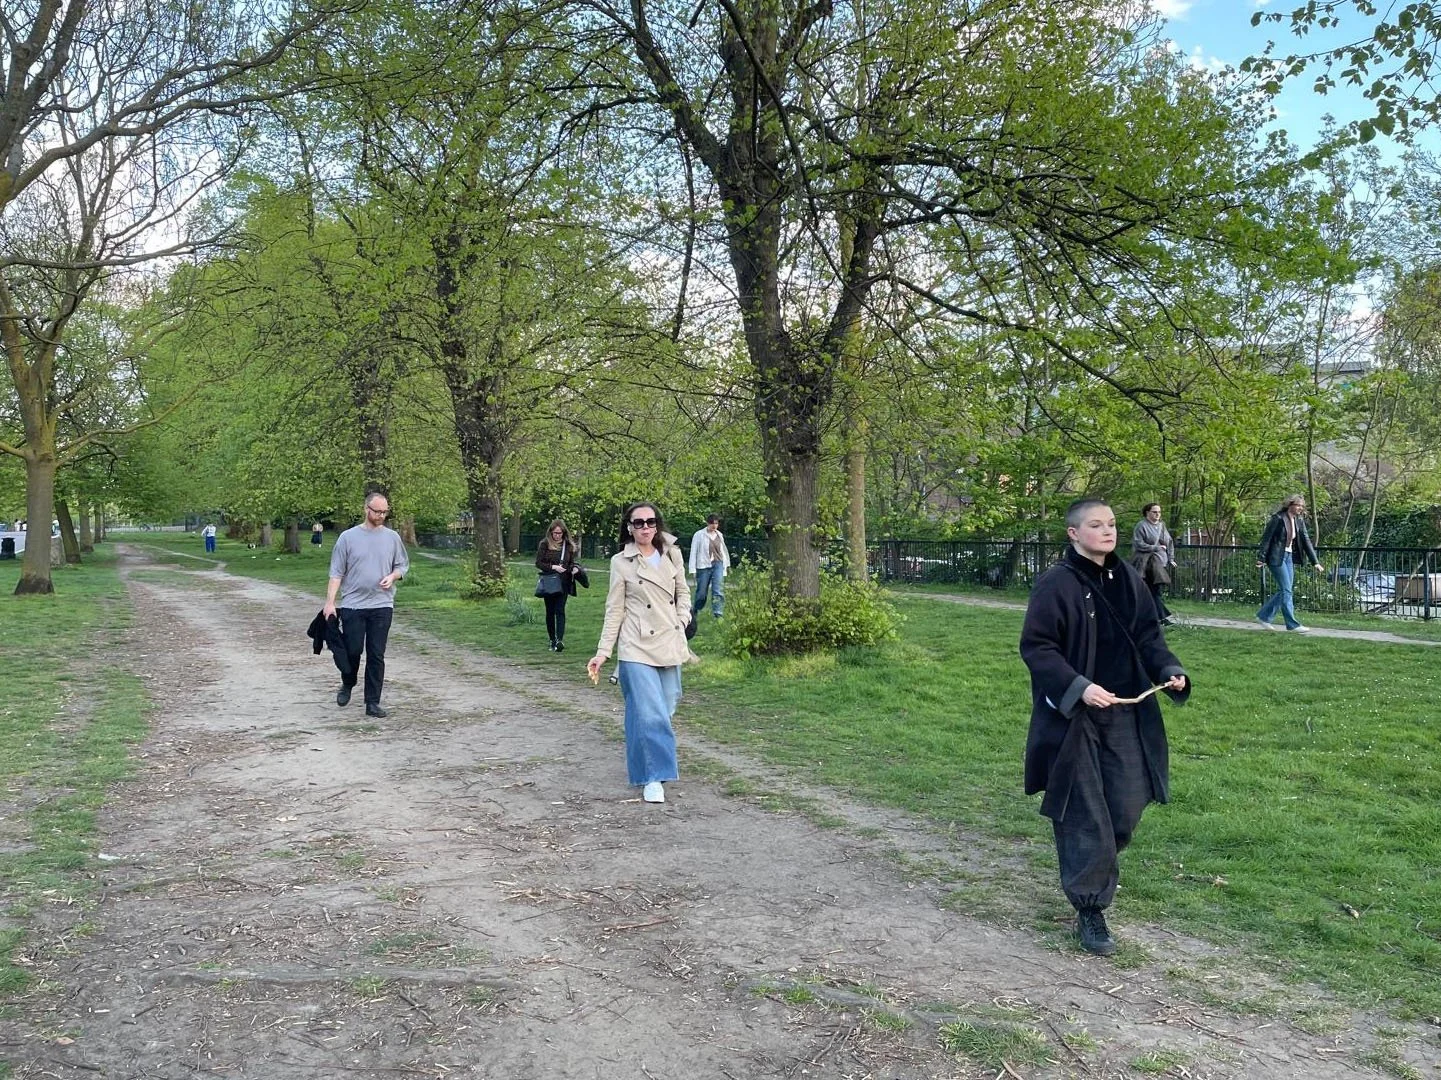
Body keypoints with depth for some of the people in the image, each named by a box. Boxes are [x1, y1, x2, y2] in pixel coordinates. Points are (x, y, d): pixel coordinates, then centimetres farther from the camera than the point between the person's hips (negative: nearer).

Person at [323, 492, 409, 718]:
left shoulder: (392, 537, 6)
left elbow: (403, 565, 14)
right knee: (352, 651, 1)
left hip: (382, 605, 1)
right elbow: (336, 572, 0)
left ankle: (373, 703, 8)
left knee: (376, 655, 1)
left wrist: (392, 576, -8)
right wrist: (330, 602, -7)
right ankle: (347, 685, 31)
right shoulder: (348, 537, 0)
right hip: (352, 605, -1)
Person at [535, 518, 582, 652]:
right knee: (550, 611, 8)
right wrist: (553, 567, -17)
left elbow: (572, 562, 14)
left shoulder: (569, 545, 5)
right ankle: (552, 640, 18)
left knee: (560, 610, -11)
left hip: (563, 582, 0)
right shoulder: (545, 544, -2)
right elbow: (538, 563, -3)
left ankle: (560, 640, -20)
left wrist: (575, 568, -8)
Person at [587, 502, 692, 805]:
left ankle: (661, 762, 34)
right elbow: (615, 610, -1)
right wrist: (603, 652, -5)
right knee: (649, 713, -10)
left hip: (670, 645, 4)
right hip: (638, 648, -4)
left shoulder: (672, 554, 6)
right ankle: (652, 777, 1)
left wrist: (682, 622, -2)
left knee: (666, 709, 11)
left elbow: (683, 593, 16)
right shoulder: (621, 562, -3)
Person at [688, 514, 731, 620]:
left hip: (718, 564, 3)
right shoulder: (699, 535, -4)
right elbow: (693, 552, -4)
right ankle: (696, 611, 28)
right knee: (702, 591, 6)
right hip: (704, 566, -3)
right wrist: (693, 569, -8)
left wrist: (726, 563, 20)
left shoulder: (719, 535, 9)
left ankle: (717, 613, -13)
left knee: (718, 589, -12)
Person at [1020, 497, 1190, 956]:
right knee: (1085, 815, -1)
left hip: (1124, 713, 6)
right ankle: (1090, 909, 11)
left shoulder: (1128, 580, 7)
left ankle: (1093, 867, 39)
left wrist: (1170, 671, -3)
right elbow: (1035, 646, -14)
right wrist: (1078, 687, -23)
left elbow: (1149, 636, 14)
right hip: (1073, 717, -6)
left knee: (1127, 808, 10)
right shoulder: (1055, 584, -12)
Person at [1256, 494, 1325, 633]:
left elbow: (1306, 540, 7)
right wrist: (1262, 558, -15)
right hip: (1276, 557, -7)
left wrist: (1315, 562, 4)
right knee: (1286, 590, -8)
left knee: (1284, 591, 6)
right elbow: (1266, 538, -12)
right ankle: (1292, 625, -5)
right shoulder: (1278, 518, -13)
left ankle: (1264, 616, 19)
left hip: (1289, 557, 8)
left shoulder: (1299, 521, 7)